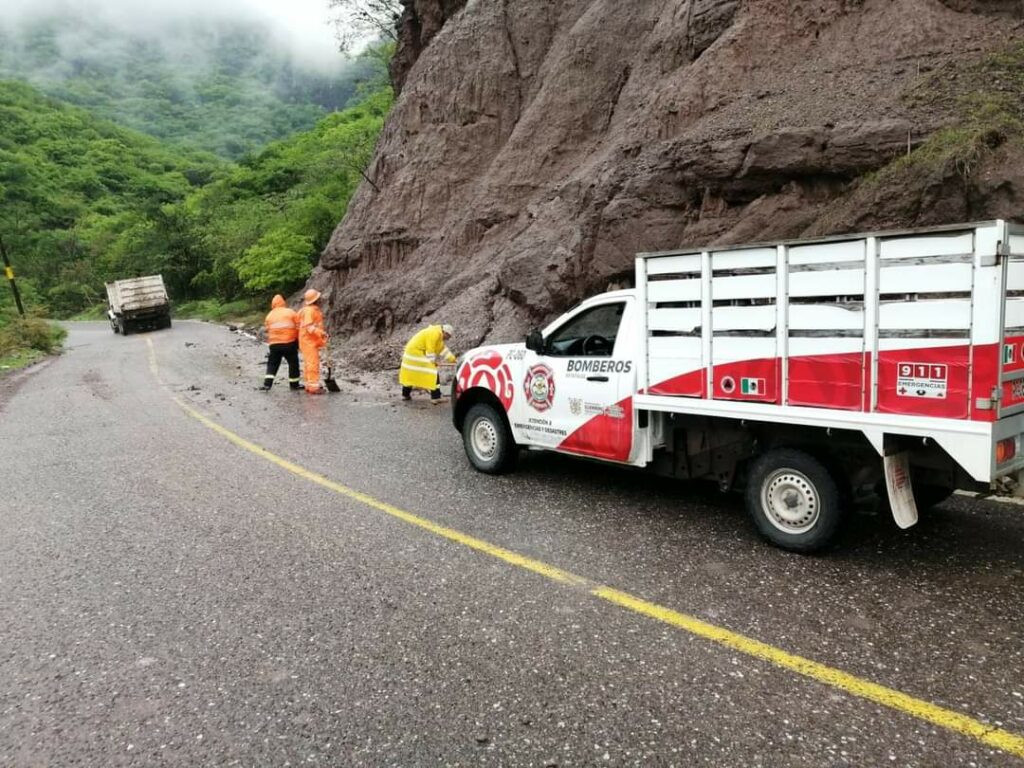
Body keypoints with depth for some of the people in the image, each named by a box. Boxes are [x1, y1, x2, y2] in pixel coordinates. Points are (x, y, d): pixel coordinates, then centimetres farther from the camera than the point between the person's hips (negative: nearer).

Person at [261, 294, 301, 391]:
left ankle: (267, 384, 1)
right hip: (290, 343, -2)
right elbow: (298, 328, -2)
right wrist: (299, 341, 8)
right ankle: (294, 384, 16)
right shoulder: (291, 312, 0)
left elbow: (267, 330, 11)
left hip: (274, 344, 2)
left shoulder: (270, 315, 9)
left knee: (272, 364, 11)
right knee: (293, 363, 10)